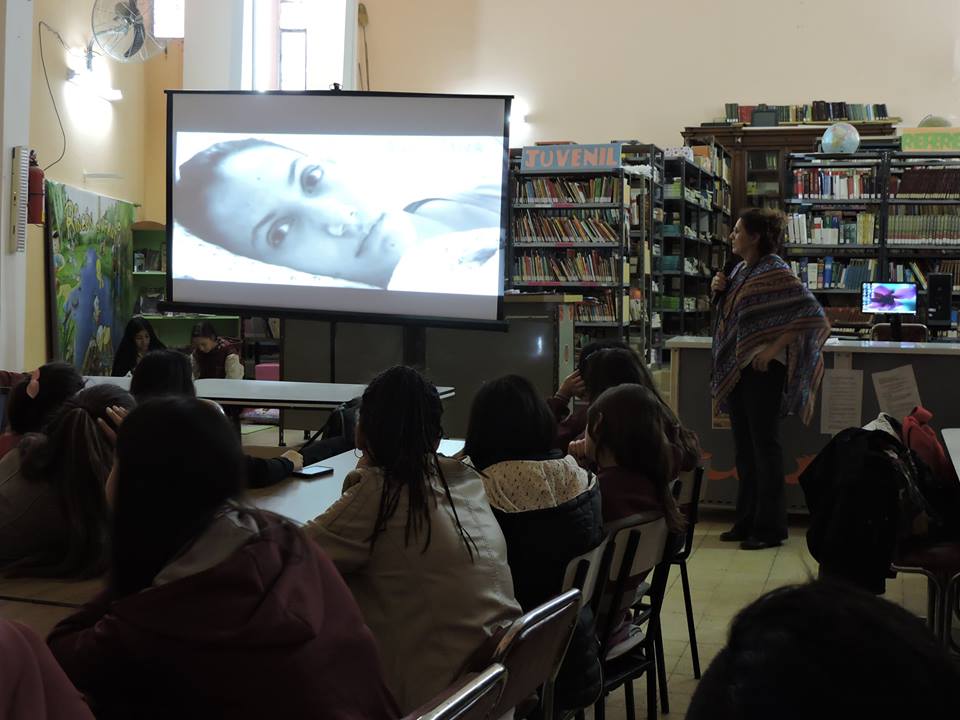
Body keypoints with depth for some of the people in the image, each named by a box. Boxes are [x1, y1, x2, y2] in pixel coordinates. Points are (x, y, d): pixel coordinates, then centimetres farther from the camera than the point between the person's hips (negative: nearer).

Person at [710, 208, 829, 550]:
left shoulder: (776, 273, -13)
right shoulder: (740, 271, 11)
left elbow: (813, 316, -19)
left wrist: (774, 348, -21)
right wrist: (721, 290, 3)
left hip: (762, 369, -8)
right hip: (736, 368, 8)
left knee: (764, 445, -2)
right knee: (744, 447, 13)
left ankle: (770, 528, 6)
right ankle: (747, 522, 22)